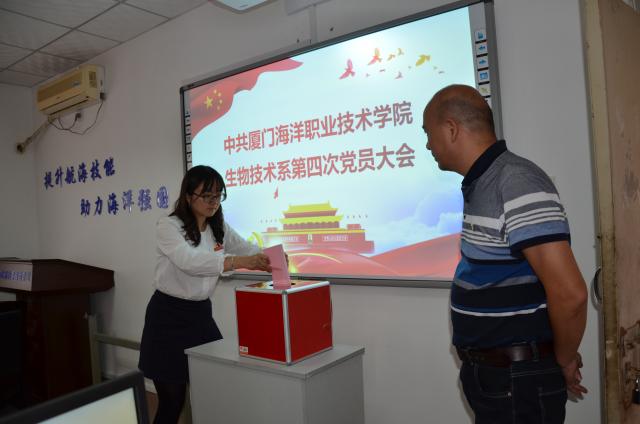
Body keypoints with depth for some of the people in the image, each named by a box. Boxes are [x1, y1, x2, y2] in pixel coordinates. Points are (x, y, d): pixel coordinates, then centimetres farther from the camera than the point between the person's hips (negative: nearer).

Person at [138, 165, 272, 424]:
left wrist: (272, 260, -26)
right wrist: (238, 261, -45)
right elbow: (190, 261, -32)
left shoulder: (219, 228, 4)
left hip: (201, 314, 6)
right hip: (169, 316, -5)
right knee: (172, 400, 2)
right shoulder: (168, 226, -15)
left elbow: (248, 250, -2)